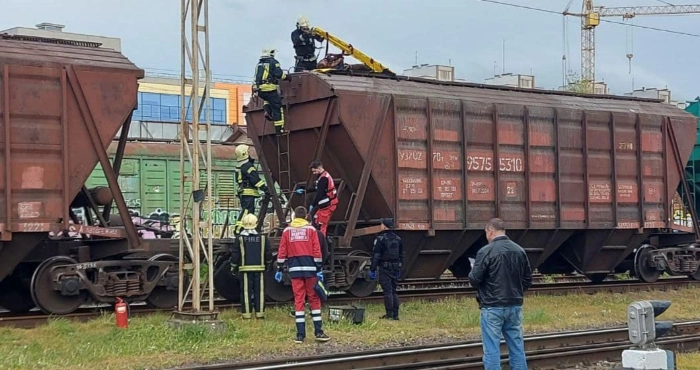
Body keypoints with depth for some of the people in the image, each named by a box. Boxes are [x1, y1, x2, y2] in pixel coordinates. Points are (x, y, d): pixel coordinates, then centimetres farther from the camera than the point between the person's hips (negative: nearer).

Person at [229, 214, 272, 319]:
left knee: (246, 292, 2)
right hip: (259, 268, 1)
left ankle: (247, 313, 1)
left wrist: (233, 267, 11)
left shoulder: (240, 239, -3)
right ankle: (259, 313, 5)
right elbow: (268, 254, 6)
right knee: (259, 291, 5)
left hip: (245, 269, -1)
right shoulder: (262, 238, 2)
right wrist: (267, 263, 25)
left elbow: (234, 255, -2)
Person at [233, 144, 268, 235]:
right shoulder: (248, 166, -13)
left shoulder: (239, 167, 17)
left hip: (242, 192, 10)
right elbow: (256, 179, -19)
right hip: (249, 192, -10)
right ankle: (238, 229, -21)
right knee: (247, 211, -13)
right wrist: (265, 188, -18)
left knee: (248, 210, 14)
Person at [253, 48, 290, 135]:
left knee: (268, 99, 36)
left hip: (259, 90, 6)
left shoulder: (259, 64, 21)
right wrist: (286, 77, 7)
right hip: (269, 88, -6)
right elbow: (279, 74, -10)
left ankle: (267, 111, 8)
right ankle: (279, 129, -6)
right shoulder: (273, 62, 0)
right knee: (277, 108, -1)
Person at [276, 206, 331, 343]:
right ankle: (318, 332, 4)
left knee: (298, 300, 3)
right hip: (309, 268, -1)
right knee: (314, 299, 6)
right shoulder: (311, 229, 3)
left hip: (295, 270, 1)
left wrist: (279, 269, 9)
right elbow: (316, 251, -2)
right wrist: (319, 269, 0)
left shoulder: (287, 231, 7)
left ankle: (300, 335, 1)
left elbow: (282, 252, 5)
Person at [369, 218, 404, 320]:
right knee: (394, 291, 12)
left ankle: (389, 314, -8)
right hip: (395, 268, 6)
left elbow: (376, 255, -13)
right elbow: (401, 255, 18)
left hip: (385, 268, -6)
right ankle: (395, 314, 12)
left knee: (387, 291, -6)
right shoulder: (397, 239, 12)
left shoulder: (380, 239, -10)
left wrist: (372, 270, -9)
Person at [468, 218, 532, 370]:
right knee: (517, 349, 10)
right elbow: (528, 281, 9)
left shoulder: (486, 251, -12)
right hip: (515, 306, 5)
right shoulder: (520, 250, 5)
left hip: (492, 307, -5)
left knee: (492, 350, -1)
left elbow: (474, 280, -10)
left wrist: (473, 270, 10)